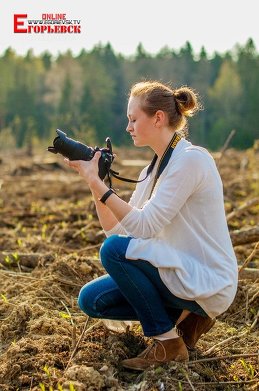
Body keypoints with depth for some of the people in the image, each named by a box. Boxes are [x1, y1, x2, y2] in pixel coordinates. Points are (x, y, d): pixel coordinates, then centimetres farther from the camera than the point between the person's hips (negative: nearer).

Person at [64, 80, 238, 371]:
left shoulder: (190, 159, -18)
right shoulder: (153, 169, 9)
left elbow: (144, 226, -24)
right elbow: (115, 229, 5)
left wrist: (97, 182, -22)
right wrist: (93, 182, -4)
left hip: (208, 282, -9)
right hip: (181, 272, 9)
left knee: (115, 249, -24)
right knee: (91, 299, 2)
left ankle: (169, 344, -10)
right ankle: (185, 315, 9)